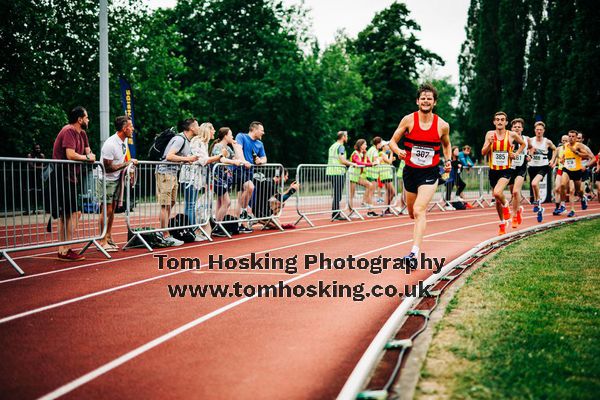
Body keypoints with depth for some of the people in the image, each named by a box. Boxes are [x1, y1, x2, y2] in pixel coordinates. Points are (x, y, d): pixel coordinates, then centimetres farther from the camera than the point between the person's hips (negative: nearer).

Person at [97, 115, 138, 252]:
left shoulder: (124, 140, 2)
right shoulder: (110, 144, -26)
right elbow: (108, 168, -25)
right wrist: (127, 164, -23)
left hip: (117, 179, 8)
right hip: (106, 180, -8)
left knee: (112, 210, 12)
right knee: (107, 210, -6)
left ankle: (109, 237, 22)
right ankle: (103, 241, 0)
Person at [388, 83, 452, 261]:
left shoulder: (443, 125, -4)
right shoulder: (409, 120, -6)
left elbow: (446, 144, 17)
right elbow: (392, 141, -2)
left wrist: (448, 160, 2)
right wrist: (398, 151, -23)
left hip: (430, 173, -2)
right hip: (410, 171, 2)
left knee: (419, 210, -19)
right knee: (412, 212, 16)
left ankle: (414, 252, -24)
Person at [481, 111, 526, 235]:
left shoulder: (511, 135, -3)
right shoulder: (490, 134, -1)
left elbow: (523, 144, 16)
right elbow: (483, 153, -4)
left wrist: (516, 154, 2)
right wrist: (490, 143, -21)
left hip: (506, 170, -3)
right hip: (493, 170, 3)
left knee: (497, 192, -29)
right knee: (497, 200, 13)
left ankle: (505, 204, 5)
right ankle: (502, 223, 33)